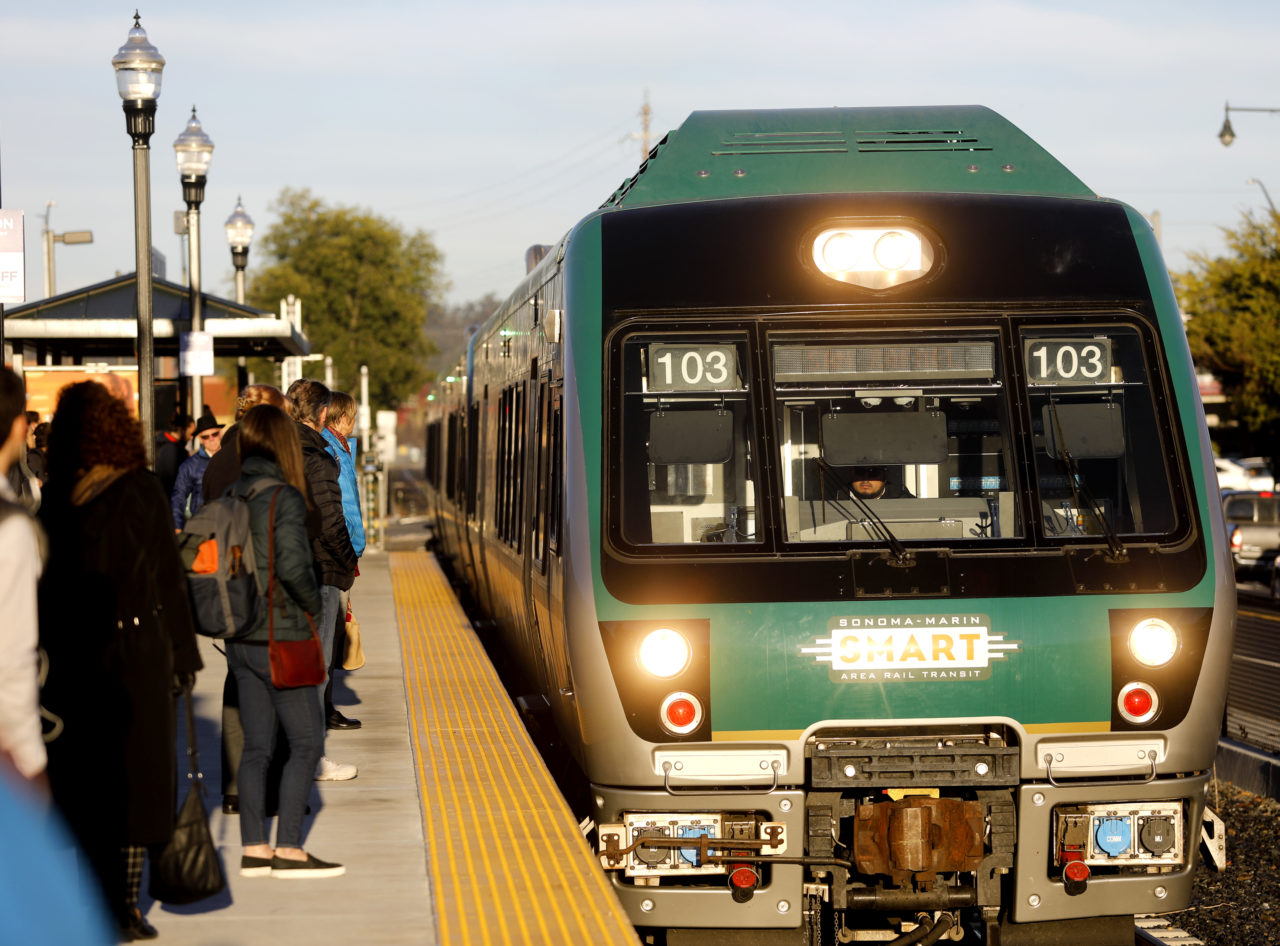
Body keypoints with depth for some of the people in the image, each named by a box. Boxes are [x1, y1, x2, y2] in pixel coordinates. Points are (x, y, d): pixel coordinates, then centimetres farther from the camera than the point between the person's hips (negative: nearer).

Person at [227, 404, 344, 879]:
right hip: (280, 638, -7)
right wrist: (314, 605, -5)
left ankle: (253, 849, 11)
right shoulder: (285, 496, -14)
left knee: (256, 745, 11)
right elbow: (292, 566, -22)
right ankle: (288, 849, -1)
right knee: (307, 741, 1)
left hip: (240, 639, 7)